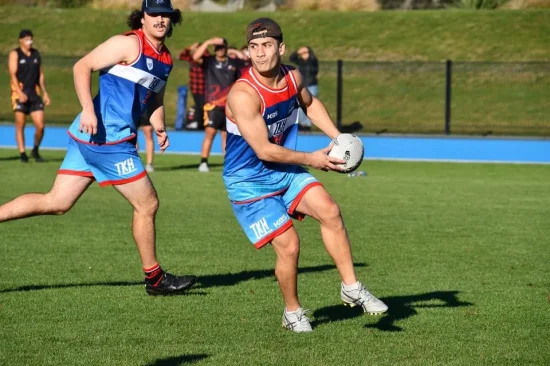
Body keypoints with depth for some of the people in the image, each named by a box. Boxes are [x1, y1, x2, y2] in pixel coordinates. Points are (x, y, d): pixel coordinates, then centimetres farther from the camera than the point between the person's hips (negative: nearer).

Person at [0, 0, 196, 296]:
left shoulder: (165, 59, 18)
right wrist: (88, 109, -24)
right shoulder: (129, 44, -8)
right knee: (147, 204, 1)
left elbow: (155, 100, 29)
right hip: (107, 136, -8)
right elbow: (82, 67, -13)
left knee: (56, 203, 5)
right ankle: (155, 279, 14)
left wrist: (159, 127, 9)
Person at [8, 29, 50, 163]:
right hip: (20, 93, -4)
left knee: (40, 125, -5)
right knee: (20, 125, -1)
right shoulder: (15, 54, 0)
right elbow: (13, 74, -9)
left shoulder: (36, 54, 14)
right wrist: (20, 93, -21)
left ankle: (35, 150, 15)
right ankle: (22, 153, 5)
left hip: (34, 93, 4)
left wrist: (45, 93, 11)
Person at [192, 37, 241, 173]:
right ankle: (203, 163, -15)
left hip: (230, 106, 3)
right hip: (213, 105, -3)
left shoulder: (234, 63, 10)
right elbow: (196, 57, -17)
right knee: (210, 132, -14)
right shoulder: (209, 62, 2)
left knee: (227, 135, 9)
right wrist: (208, 42, -22)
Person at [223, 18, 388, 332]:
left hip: (285, 171, 6)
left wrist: (338, 138, 9)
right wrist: (311, 159, -19)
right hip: (248, 182, -6)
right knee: (289, 245, -11)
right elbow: (263, 150, -25)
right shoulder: (243, 94, -28)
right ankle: (293, 313, 14)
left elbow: (310, 104, 20)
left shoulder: (293, 77, -4)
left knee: (330, 211, -13)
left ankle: (351, 288, 1)